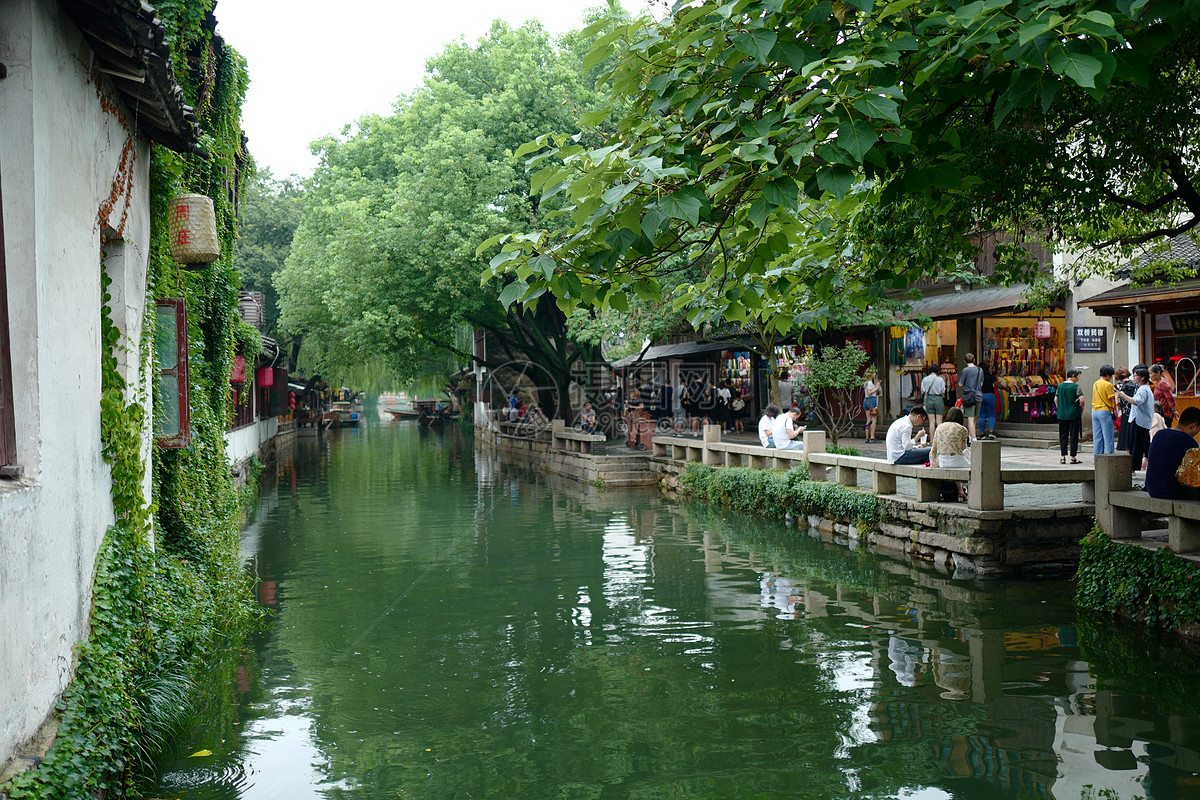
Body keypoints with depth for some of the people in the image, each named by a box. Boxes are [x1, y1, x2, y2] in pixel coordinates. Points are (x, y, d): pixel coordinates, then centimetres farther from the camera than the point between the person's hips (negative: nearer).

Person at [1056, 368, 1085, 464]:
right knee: (1073, 436, 3)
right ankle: (1073, 457, 5)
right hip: (1074, 414, -5)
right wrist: (1081, 410, -2)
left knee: (1063, 435, 9)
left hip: (1062, 414, 5)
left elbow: (1056, 399, 10)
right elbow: (1081, 400, -17)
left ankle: (1063, 457, 6)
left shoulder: (1060, 385, 6)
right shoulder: (1076, 386, -10)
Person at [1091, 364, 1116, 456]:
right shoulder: (1108, 385, -11)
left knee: (1097, 437, 9)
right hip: (1105, 411, -7)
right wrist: (1116, 394, 7)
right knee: (1108, 437, -2)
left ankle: (1097, 457, 10)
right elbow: (1113, 400, -12)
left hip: (1094, 411, 7)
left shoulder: (1095, 384, 12)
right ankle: (1110, 457, -2)